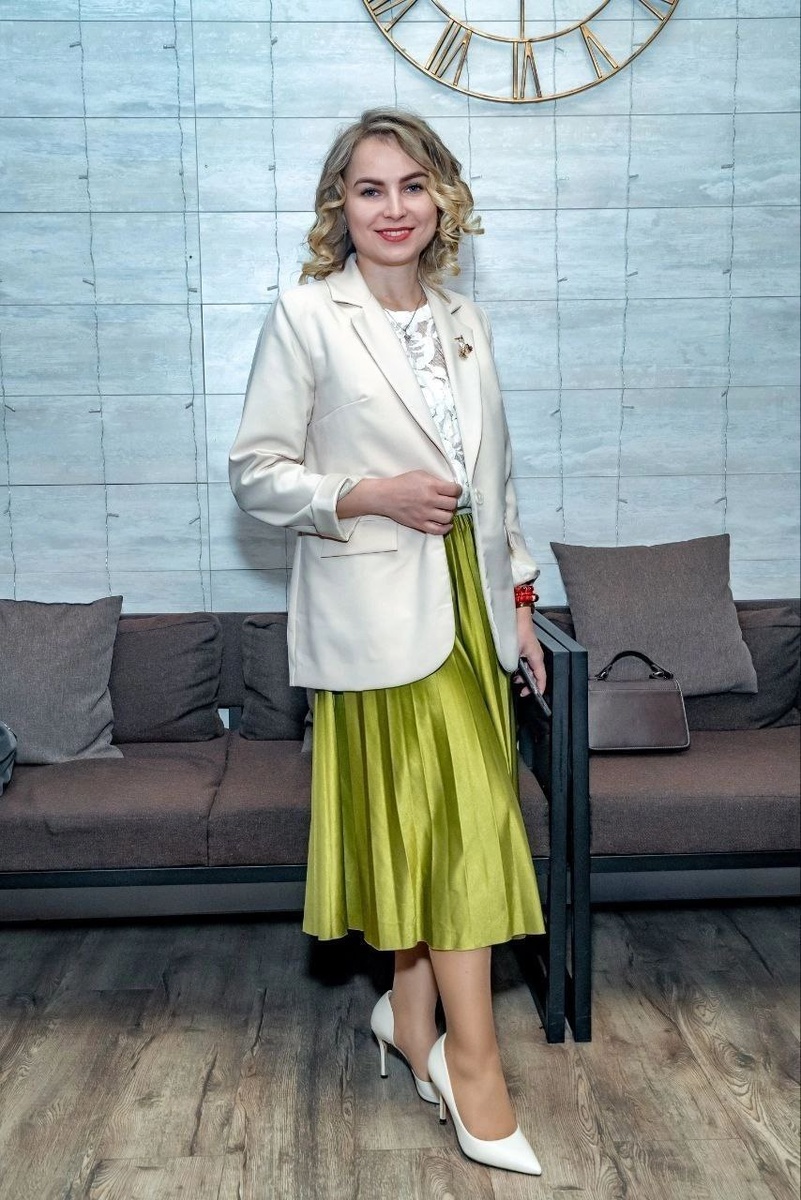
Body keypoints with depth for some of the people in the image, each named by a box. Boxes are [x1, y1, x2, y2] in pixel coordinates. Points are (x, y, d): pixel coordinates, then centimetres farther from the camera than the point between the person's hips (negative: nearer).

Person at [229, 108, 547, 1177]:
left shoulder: (465, 323, 13)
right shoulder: (305, 316, -4)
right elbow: (255, 473, -5)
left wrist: (518, 596, 15)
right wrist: (369, 496, -18)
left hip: (466, 600, 6)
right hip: (378, 611, -6)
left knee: (438, 820, 10)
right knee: (466, 815, -6)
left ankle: (411, 1012, 29)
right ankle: (471, 1059, 10)